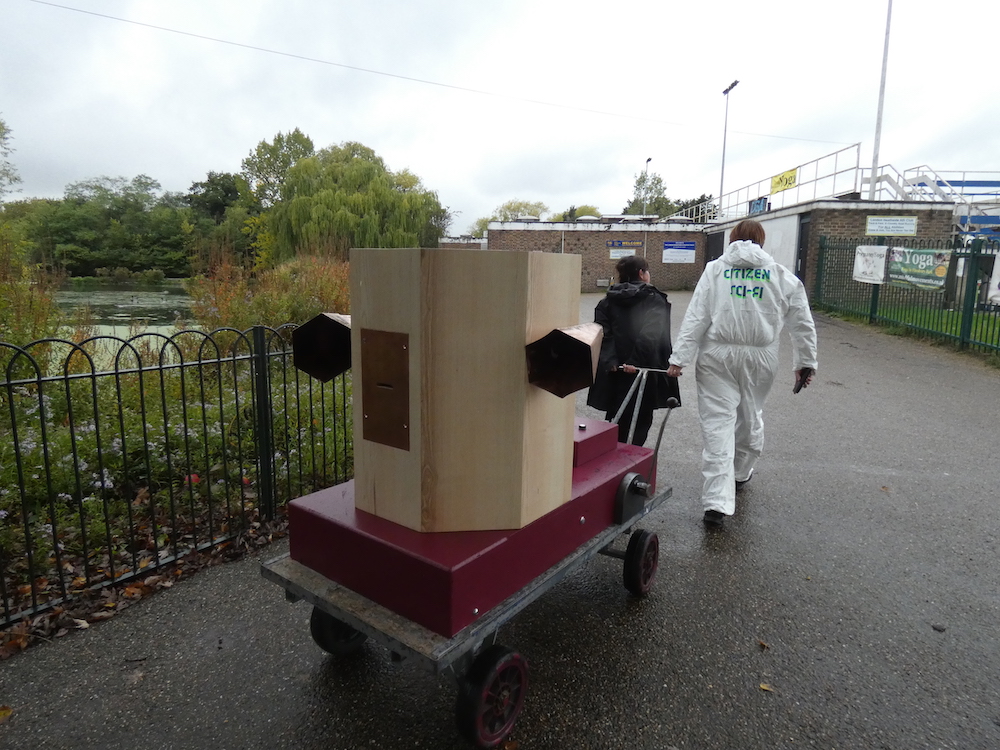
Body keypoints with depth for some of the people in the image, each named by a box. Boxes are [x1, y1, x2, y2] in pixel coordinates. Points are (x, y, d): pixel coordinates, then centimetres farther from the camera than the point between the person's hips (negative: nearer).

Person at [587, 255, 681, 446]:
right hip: (642, 371, -4)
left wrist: (610, 361, -13)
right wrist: (636, 361, -22)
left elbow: (603, 332, -7)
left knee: (616, 421, 16)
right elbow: (651, 335, -21)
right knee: (640, 423, 5)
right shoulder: (655, 300, -5)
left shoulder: (608, 301, 7)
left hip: (614, 373, 4)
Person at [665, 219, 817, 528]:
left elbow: (695, 318, -6)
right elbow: (803, 324, 8)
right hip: (760, 357, 2)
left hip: (717, 356, -2)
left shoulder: (714, 269, 2)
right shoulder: (783, 276, 7)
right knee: (750, 416, 21)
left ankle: (717, 501, -9)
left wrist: (680, 358, -7)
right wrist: (805, 362, 17)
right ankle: (741, 473, 43)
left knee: (718, 422, -3)